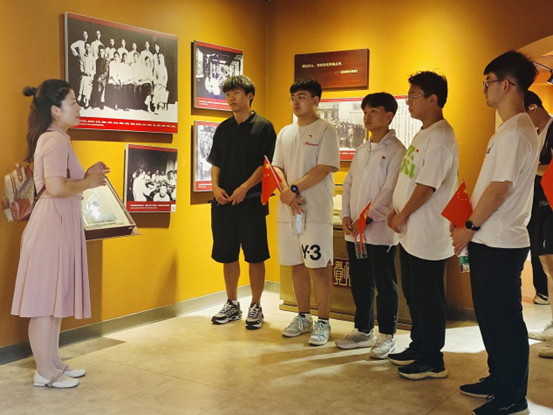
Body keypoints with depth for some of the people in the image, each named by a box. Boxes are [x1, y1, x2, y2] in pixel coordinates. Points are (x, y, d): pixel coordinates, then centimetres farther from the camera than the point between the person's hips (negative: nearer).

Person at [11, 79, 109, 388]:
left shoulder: (55, 139, 18)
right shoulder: (55, 140, -15)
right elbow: (55, 188, -25)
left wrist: (87, 177, 10)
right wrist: (88, 183, -12)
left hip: (61, 225, 11)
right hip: (52, 226, -11)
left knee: (56, 299, 15)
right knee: (45, 301, -3)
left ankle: (53, 364, 25)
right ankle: (46, 373, 6)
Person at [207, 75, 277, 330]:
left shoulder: (263, 127, -2)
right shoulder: (223, 129, 13)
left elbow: (267, 164, -8)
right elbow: (215, 163, 14)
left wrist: (244, 187, -17)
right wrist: (215, 187, -3)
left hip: (251, 201, -5)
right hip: (223, 201, 5)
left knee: (255, 256, 1)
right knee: (227, 254, 10)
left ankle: (256, 307, 13)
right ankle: (232, 305, 24)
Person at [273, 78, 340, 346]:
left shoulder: (325, 130, -4)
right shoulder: (285, 133, 16)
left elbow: (324, 168, -13)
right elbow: (276, 167, 10)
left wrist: (294, 189, -14)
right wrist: (286, 192, -9)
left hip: (316, 211, -6)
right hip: (287, 211, 6)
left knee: (319, 267, -3)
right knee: (297, 266, 12)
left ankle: (323, 323, 7)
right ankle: (303, 317, 24)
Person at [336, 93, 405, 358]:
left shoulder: (396, 150, -7)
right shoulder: (361, 150, 16)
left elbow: (390, 190, -14)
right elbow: (349, 183, 15)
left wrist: (367, 218, -18)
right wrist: (346, 215, 2)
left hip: (380, 230, -7)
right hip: (354, 231, 7)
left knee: (385, 285, 3)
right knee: (360, 283, 15)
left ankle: (387, 336, 14)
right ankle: (363, 331, 28)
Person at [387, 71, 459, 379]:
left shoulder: (441, 137, -18)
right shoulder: (423, 135, 14)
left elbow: (427, 186, -21)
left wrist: (402, 216, -11)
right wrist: (396, 212, 8)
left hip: (429, 235, -10)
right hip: (411, 233, 10)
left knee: (428, 298, 0)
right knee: (413, 294, 19)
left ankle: (432, 361, 12)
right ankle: (418, 348, 33)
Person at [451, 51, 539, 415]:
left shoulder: (515, 132, -18)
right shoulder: (515, 129, 13)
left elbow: (500, 188, -21)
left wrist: (470, 227, -12)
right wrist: (469, 221, 15)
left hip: (500, 244, -10)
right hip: (491, 241, 10)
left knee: (505, 320, 1)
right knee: (490, 316, 19)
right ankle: (499, 381, 33)